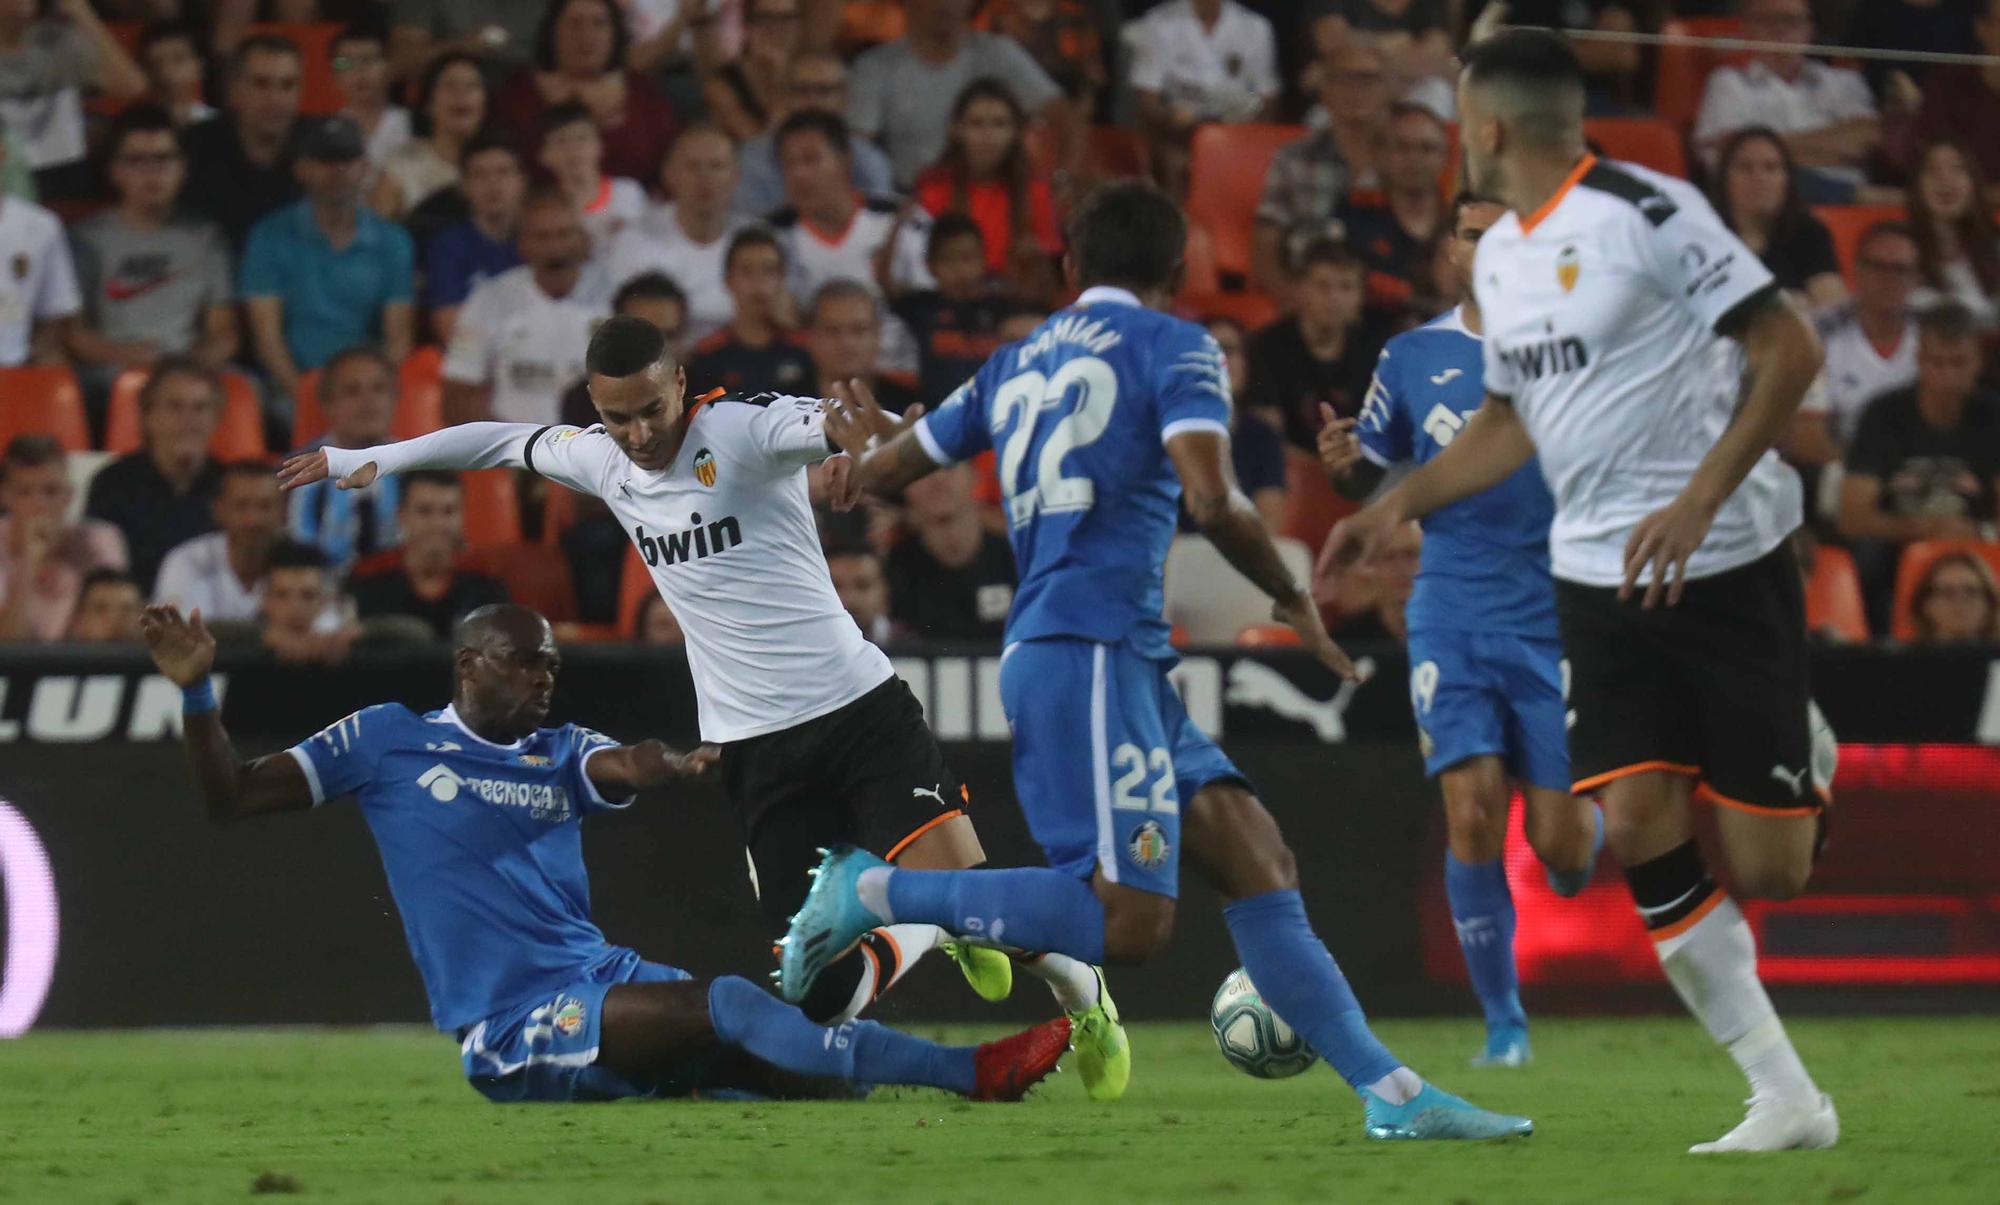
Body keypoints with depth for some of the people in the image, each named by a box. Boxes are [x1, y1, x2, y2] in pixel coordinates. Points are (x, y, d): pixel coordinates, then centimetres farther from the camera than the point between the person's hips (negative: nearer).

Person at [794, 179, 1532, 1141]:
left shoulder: (1017, 362, 21)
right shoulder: (1173, 346, 0)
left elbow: (882, 472, 25)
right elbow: (1212, 498, -15)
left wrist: (864, 442, 49)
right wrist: (1295, 602, 0)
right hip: (1088, 653, -9)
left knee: (1259, 862, 4)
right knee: (1129, 922, -16)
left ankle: (1389, 1092, -2)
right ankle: (875, 890, -12)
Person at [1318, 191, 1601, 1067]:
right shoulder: (1413, 357, 7)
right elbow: (1370, 476, 13)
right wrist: (1341, 463, -9)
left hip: (1556, 622, -1)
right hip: (1452, 621, 1)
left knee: (1557, 846, -4)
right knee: (1472, 817, -13)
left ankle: (1591, 822, 35)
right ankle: (1503, 1022, 0)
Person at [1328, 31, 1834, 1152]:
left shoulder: (1645, 212, -14)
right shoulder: (1499, 255, 11)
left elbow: (1792, 349, -16)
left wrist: (1698, 501, -22)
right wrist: (1399, 503, 14)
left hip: (1725, 560, -6)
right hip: (1599, 578, 7)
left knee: (1767, 869, -10)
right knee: (1640, 831, -10)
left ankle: (1802, 775, 27)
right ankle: (1787, 1099, -5)